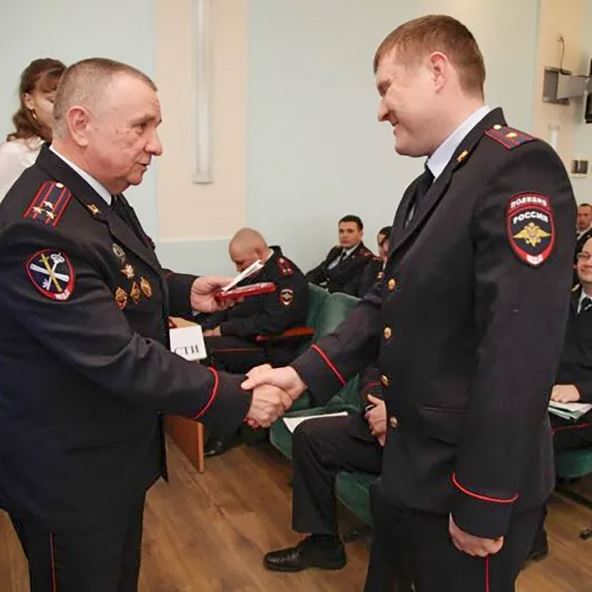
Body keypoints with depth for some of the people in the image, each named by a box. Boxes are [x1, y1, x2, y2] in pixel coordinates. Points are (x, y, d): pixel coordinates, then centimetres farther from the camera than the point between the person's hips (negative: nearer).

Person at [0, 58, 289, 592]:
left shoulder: (96, 193, 1)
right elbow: (116, 356, -31)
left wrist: (183, 291, -1)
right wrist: (237, 399, -25)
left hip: (114, 451, 9)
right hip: (67, 472, -9)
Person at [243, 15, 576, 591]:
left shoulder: (519, 168, -20)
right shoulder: (425, 188, 11)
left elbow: (519, 353, -25)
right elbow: (385, 306, 7)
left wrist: (482, 504, -21)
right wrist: (302, 374, -5)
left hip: (468, 478, -8)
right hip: (412, 462, 8)